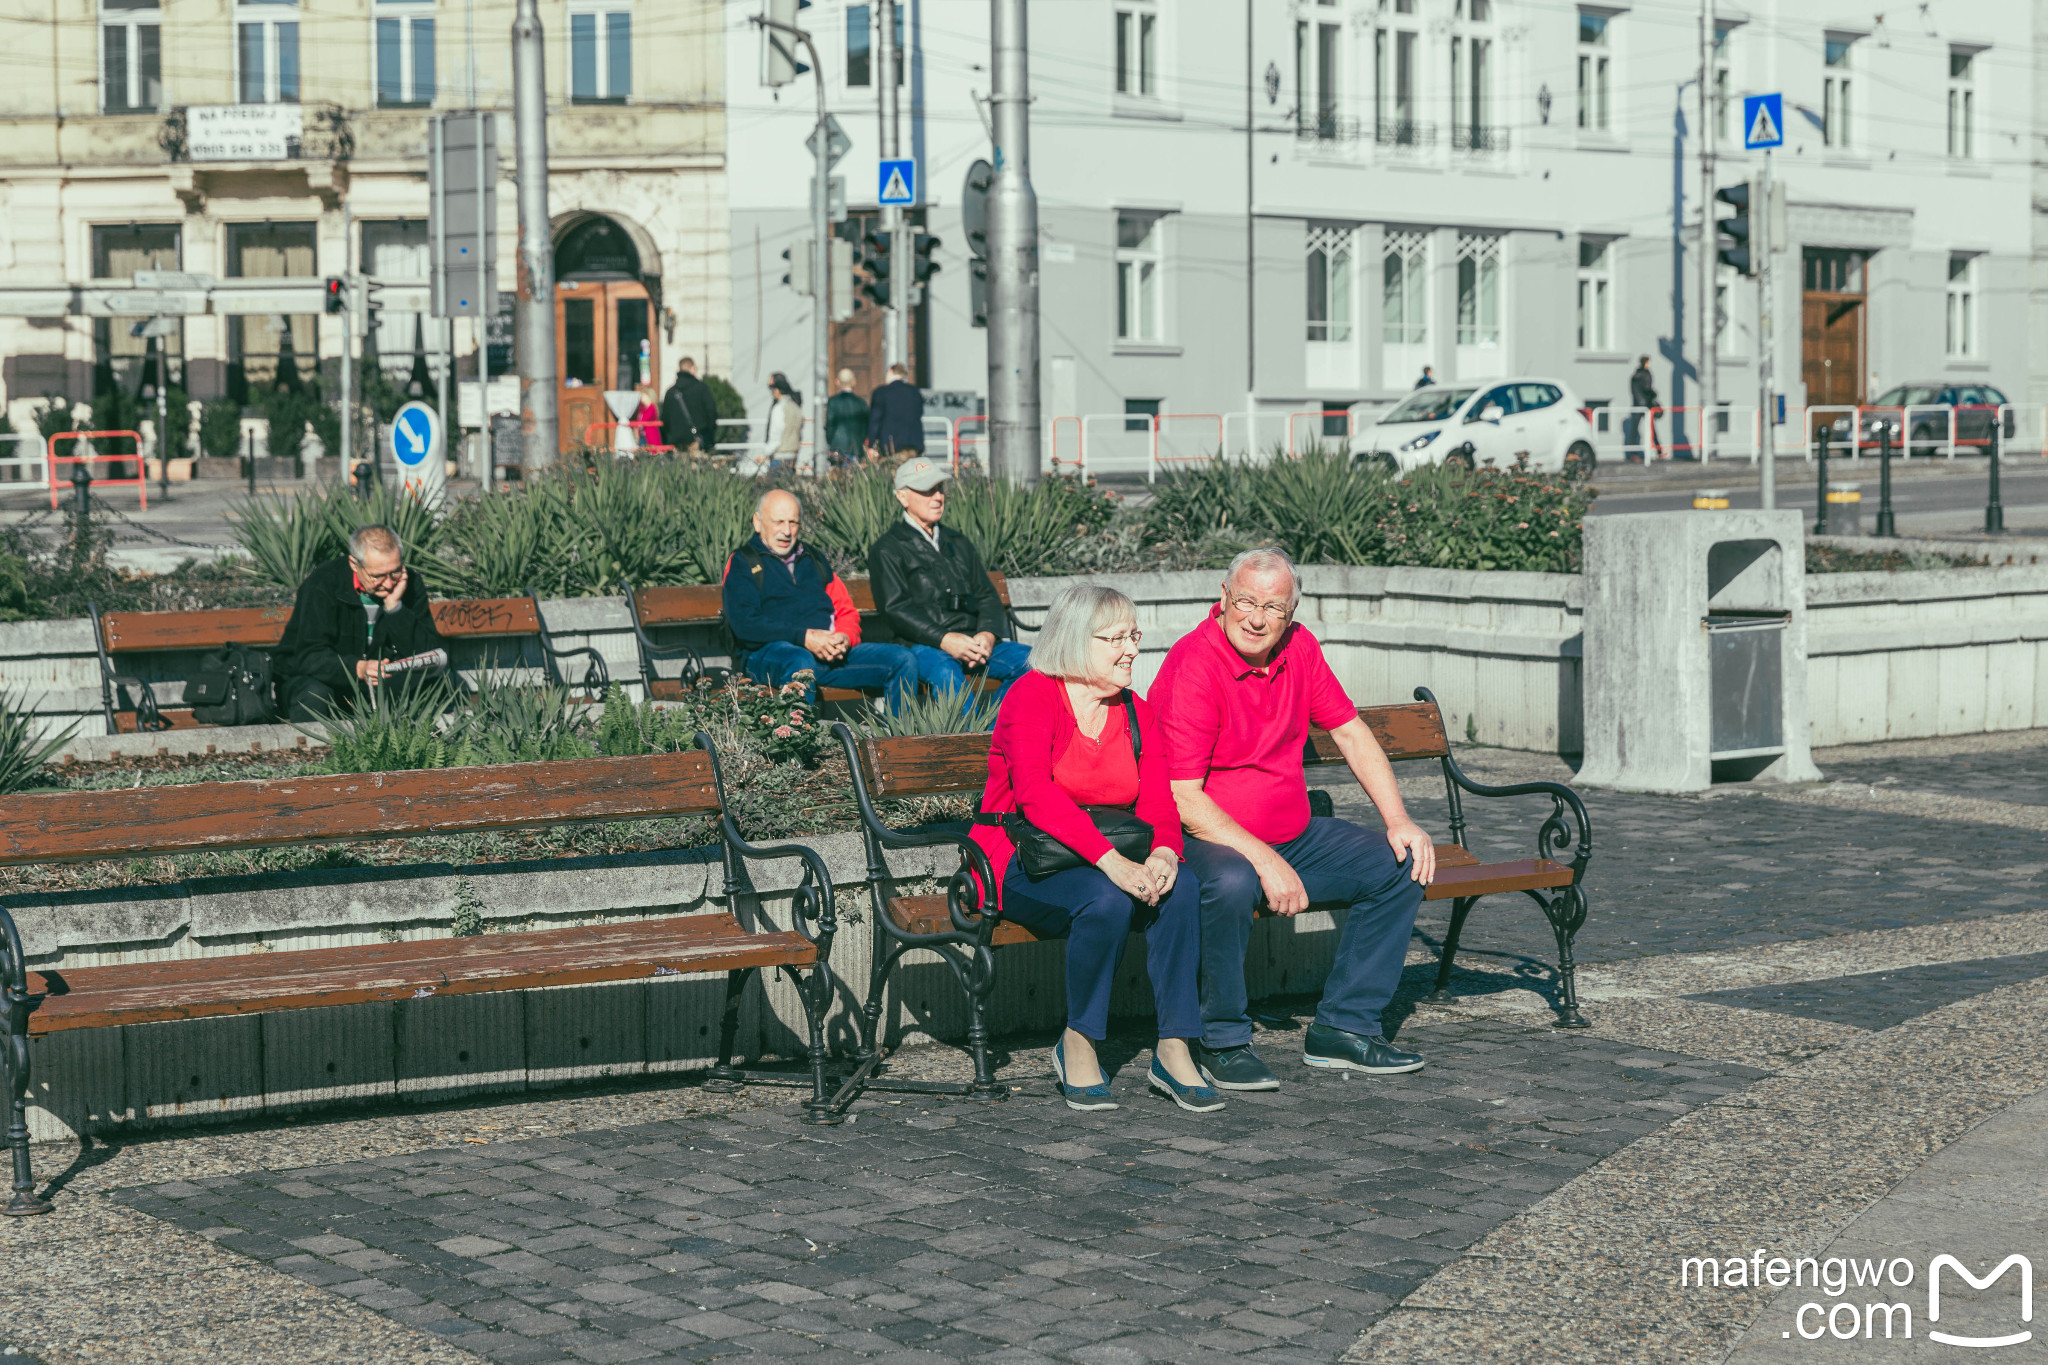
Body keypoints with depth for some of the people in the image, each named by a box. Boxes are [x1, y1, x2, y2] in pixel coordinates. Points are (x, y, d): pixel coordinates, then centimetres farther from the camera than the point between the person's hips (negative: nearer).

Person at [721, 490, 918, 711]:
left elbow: (846, 611, 22)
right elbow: (744, 624, -7)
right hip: (770, 651, -6)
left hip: (830, 650, 6)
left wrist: (845, 638, -3)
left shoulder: (813, 559, 27)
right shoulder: (741, 563, 9)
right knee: (801, 662, -42)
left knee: (903, 660, -13)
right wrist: (804, 637, -16)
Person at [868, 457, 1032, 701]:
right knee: (946, 674, -39)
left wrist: (988, 634, -3)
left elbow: (987, 595, 21)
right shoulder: (888, 549, 9)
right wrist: (944, 640, -19)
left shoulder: (959, 543, 28)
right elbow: (895, 608, -4)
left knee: (1030, 661, -21)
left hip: (974, 641, 6)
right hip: (924, 645, -5)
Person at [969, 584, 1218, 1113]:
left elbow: (1158, 801, -2)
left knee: (1180, 888, -25)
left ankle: (1173, 1050, -19)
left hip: (1110, 862, 6)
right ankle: (1077, 1045, -16)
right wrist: (1111, 861, -39)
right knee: (1108, 899, -35)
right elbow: (1035, 792, -27)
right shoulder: (1033, 696, -11)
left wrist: (1164, 854, -27)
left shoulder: (1135, 713, 9)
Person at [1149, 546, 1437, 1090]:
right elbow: (1182, 798, -23)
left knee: (1404, 863, -3)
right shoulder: (1193, 666, -20)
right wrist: (1264, 861, -27)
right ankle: (1222, 1041, -18)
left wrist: (1398, 821, 0)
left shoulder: (1298, 648, 3)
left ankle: (1342, 1026, 2)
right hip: (1208, 840, -8)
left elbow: (1350, 732, 12)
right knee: (1232, 883, -40)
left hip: (1293, 836, 8)